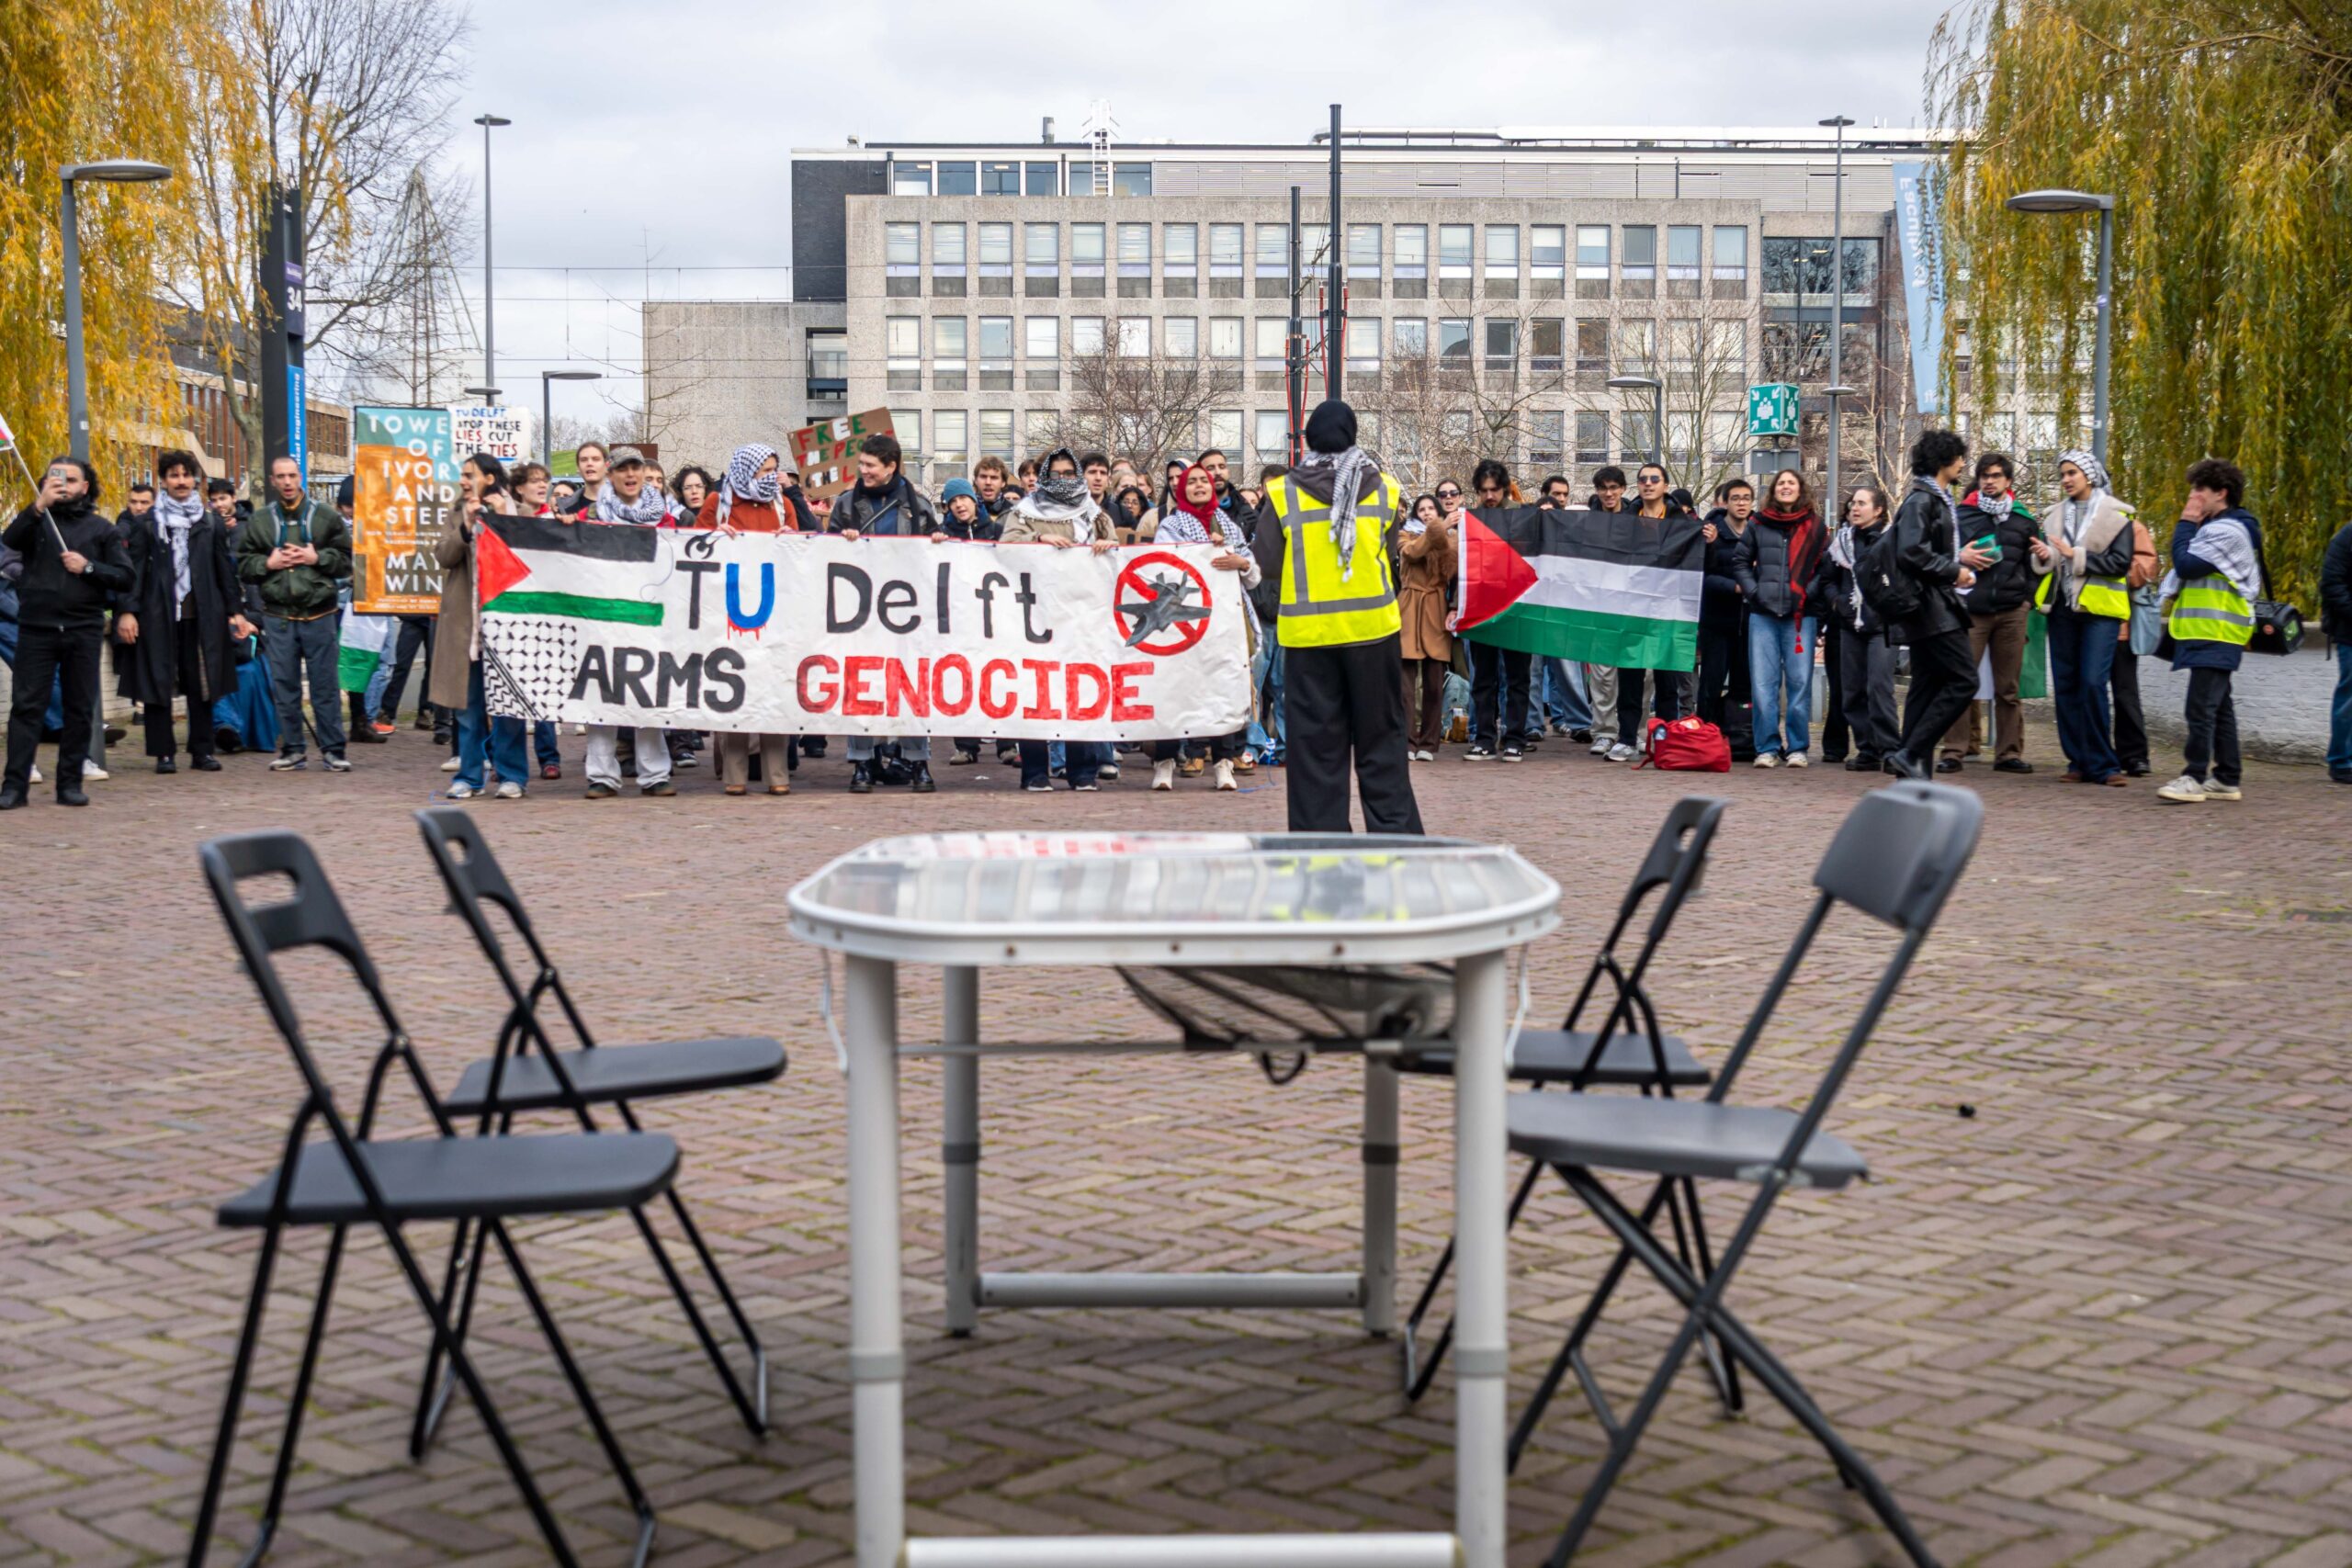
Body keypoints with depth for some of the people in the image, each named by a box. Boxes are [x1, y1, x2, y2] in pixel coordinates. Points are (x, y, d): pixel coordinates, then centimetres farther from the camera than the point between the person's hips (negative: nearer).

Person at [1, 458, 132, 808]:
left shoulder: (101, 529, 10)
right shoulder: (37, 520, 9)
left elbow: (125, 578, 5)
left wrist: (88, 567, -9)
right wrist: (40, 504, -21)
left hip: (83, 631, 1)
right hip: (37, 628, -1)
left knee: (80, 709, 4)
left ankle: (70, 783, 12)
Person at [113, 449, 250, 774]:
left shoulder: (210, 522, 10)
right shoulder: (146, 522, 4)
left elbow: (225, 569, 12)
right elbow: (134, 568, 0)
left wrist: (235, 610, 7)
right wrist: (128, 610, -8)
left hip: (202, 614, 2)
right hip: (159, 614, -2)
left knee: (202, 684, 3)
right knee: (159, 683, 0)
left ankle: (202, 751, 9)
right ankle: (164, 753, 5)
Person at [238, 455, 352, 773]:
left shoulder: (326, 517, 4)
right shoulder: (258, 522, 9)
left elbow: (348, 559, 3)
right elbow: (242, 565, 10)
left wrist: (317, 558, -10)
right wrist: (268, 563, -7)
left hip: (318, 614, -2)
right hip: (278, 616, 2)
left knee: (325, 686, 0)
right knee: (284, 686, 5)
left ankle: (333, 750, 5)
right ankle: (293, 750, 13)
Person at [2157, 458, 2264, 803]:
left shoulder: (2228, 531, -14)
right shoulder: (2216, 527, 19)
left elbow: (2186, 564, -18)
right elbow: (2188, 568, 19)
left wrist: (2186, 523, -9)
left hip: (2215, 633, -11)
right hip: (2206, 631, 11)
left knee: (2201, 705, -13)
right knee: (2219, 707, 12)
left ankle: (2194, 776, -14)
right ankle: (2227, 778, 16)